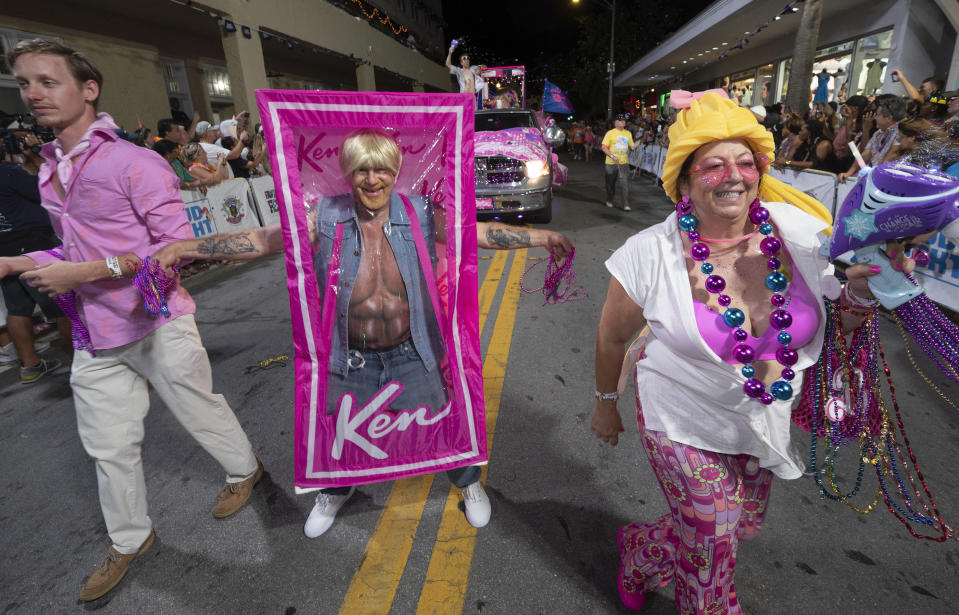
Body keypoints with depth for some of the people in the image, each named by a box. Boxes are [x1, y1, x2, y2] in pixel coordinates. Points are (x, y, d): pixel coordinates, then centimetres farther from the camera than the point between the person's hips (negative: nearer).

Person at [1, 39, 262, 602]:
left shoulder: (134, 163, -13)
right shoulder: (50, 173, 13)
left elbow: (179, 246, -18)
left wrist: (88, 273, -21)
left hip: (157, 326, -7)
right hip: (96, 337, 7)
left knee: (200, 410, 11)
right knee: (109, 447, 15)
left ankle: (244, 470, 40)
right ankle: (129, 540, 35)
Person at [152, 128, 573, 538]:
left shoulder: (419, 216, -8)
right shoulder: (327, 218, -8)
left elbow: (479, 232, -6)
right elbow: (262, 239, -6)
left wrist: (541, 237, -8)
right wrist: (187, 248, -10)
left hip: (410, 354, 0)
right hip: (350, 358, 1)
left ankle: (468, 481, 47)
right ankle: (336, 489, 56)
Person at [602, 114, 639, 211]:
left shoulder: (628, 133, 12)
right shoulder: (610, 133, -2)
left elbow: (630, 147, 19)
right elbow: (604, 148, -7)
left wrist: (634, 147, -5)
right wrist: (612, 156, -19)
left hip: (624, 163, 2)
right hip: (611, 163, -2)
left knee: (626, 183, -8)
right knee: (610, 183, 11)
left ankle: (626, 205, -8)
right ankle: (609, 200, 33)